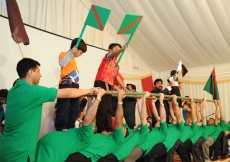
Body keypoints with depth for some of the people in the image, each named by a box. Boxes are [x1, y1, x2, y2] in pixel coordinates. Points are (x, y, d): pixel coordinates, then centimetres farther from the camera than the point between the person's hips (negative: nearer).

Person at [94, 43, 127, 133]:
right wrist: (121, 49, -41)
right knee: (101, 107, -9)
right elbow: (113, 54, -21)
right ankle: (101, 129, -6)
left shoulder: (116, 64, 23)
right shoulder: (107, 57, 3)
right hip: (100, 83, -8)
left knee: (108, 109, 8)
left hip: (108, 85, 8)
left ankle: (109, 129, 13)